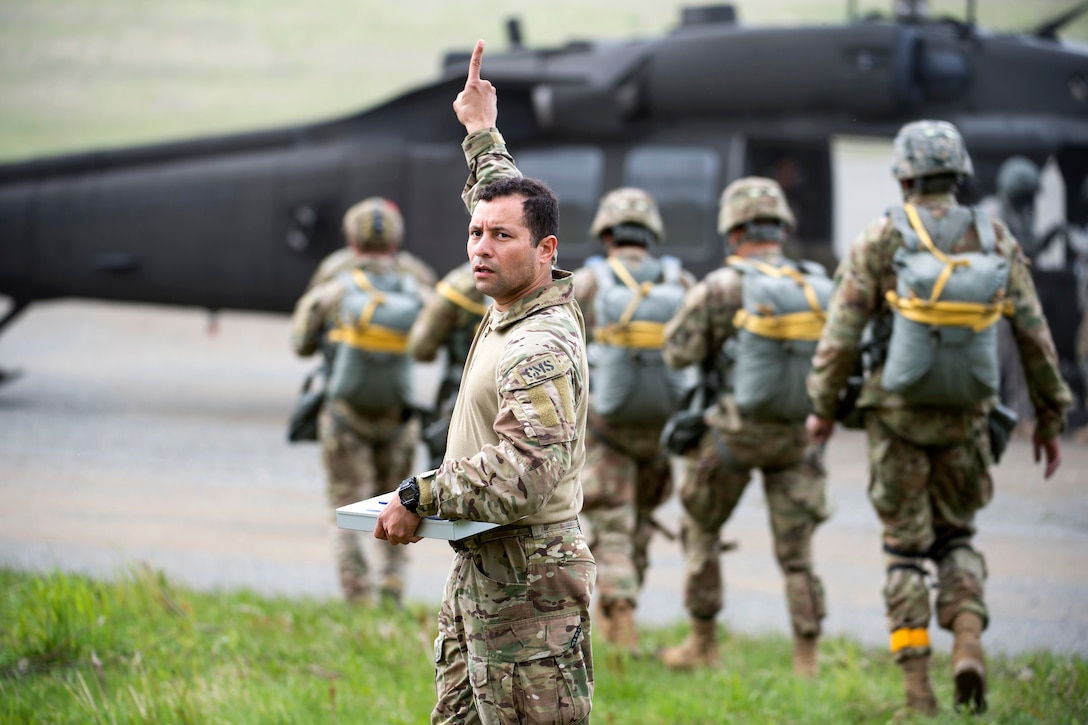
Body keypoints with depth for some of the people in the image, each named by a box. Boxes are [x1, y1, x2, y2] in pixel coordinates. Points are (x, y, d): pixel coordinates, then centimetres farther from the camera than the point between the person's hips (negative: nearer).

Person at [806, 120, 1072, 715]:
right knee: (955, 538, 19)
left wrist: (822, 408, 4)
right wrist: (1050, 417, 10)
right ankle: (968, 645, -5)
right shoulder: (996, 241, -3)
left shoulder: (879, 241, -10)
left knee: (905, 547, 7)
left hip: (897, 414, -2)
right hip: (964, 417, 2)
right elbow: (1035, 337, 0)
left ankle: (917, 688, 1)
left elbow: (840, 335, -9)